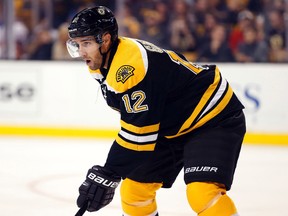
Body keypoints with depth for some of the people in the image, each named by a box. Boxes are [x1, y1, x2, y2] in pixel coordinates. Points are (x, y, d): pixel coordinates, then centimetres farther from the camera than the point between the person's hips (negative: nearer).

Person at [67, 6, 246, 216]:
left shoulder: (130, 66, -30)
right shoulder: (104, 65, 1)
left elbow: (138, 130, -29)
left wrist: (108, 174, -25)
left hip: (216, 118, -10)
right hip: (172, 127, 10)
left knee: (202, 192, -28)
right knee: (134, 188, 9)